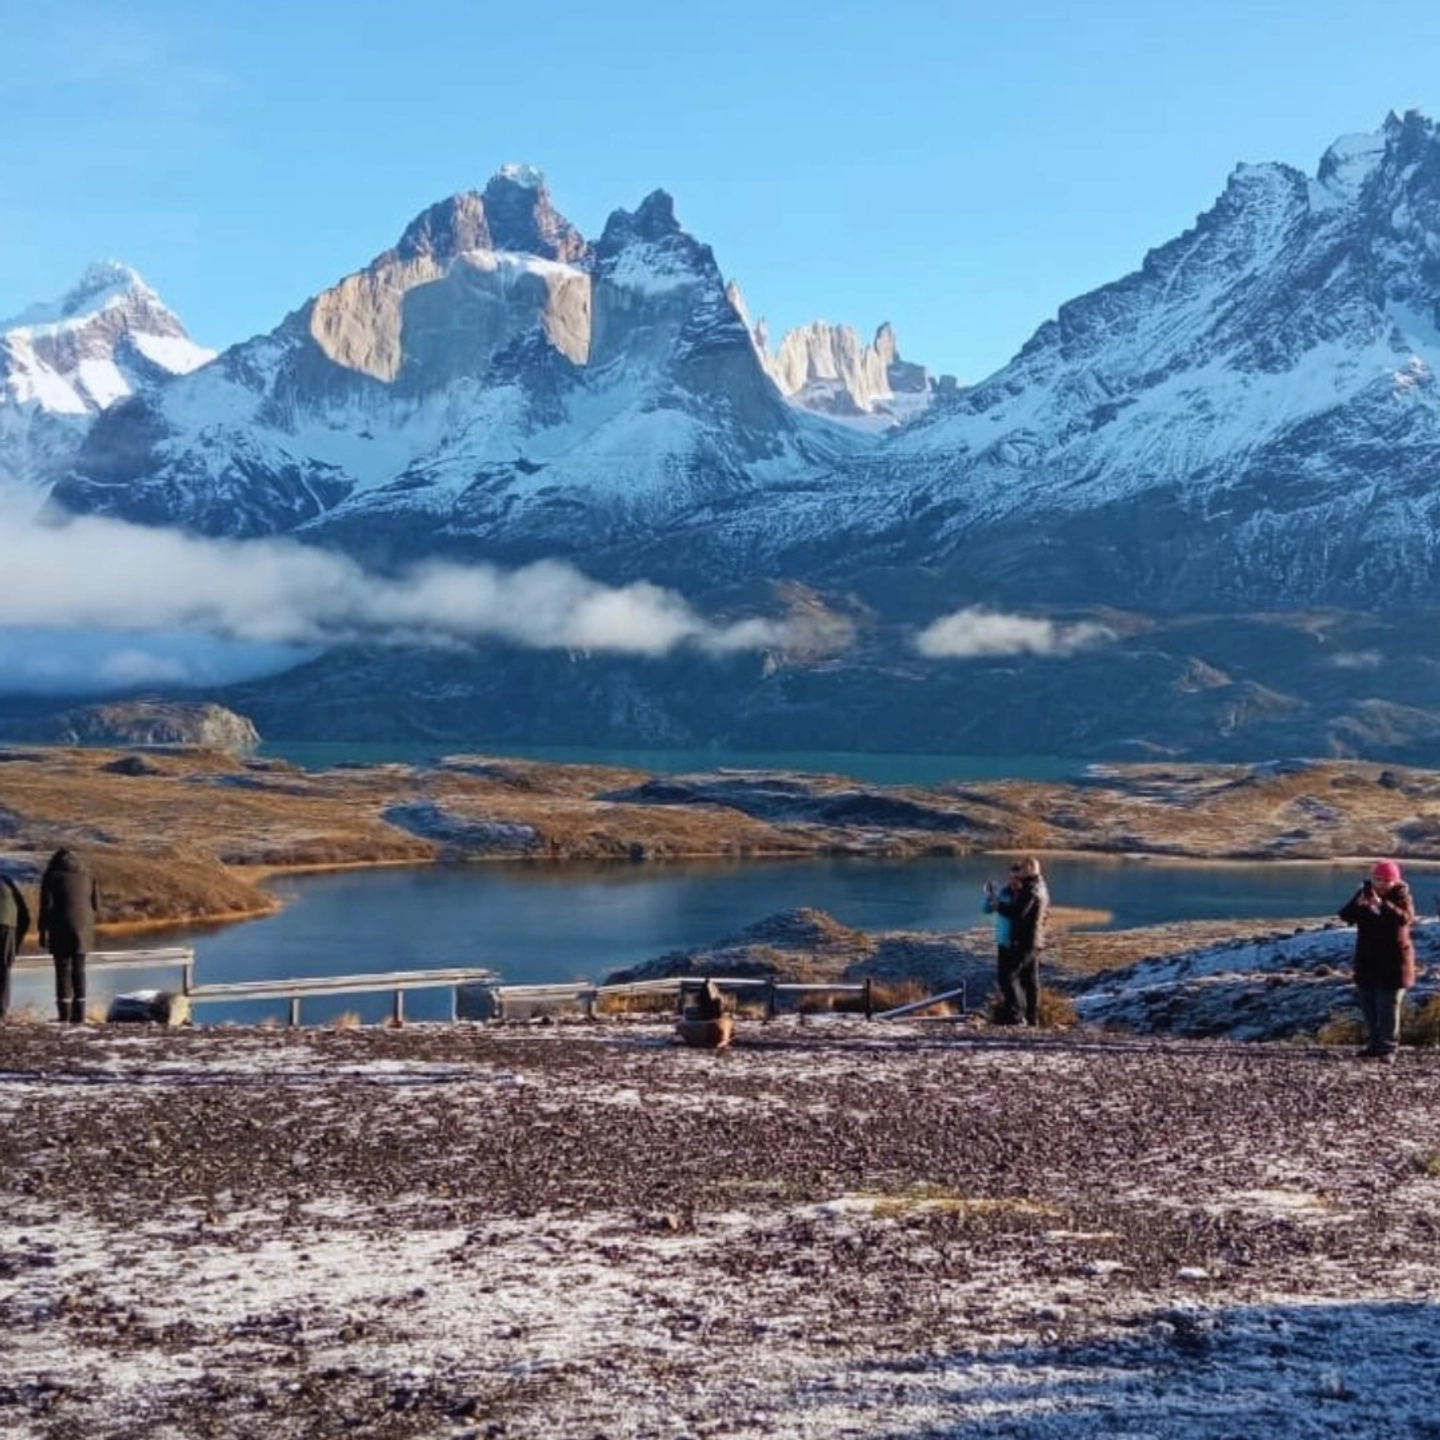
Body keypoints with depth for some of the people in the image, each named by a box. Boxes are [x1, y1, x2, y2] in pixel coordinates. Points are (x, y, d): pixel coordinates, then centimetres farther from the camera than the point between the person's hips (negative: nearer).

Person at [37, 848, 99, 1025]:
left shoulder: (52, 874, -1)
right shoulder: (85, 875, 12)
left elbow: (46, 904, -7)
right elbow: (96, 903, 10)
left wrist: (43, 930, -3)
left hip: (61, 928, -4)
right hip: (83, 928, 4)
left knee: (63, 970, -1)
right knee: (78, 970, 9)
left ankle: (64, 1013, -6)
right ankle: (79, 1013, 3)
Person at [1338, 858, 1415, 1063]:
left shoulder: (1400, 896, -8)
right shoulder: (1364, 892, 3)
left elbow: (1406, 918, -27)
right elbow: (1345, 915, -6)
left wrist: (1382, 904, -40)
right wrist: (1358, 904, -27)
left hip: (1393, 962, -5)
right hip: (1367, 961, 5)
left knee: (1388, 1008, -7)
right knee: (1369, 1007, 12)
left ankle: (1388, 1049, -3)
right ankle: (1374, 1045, 23)